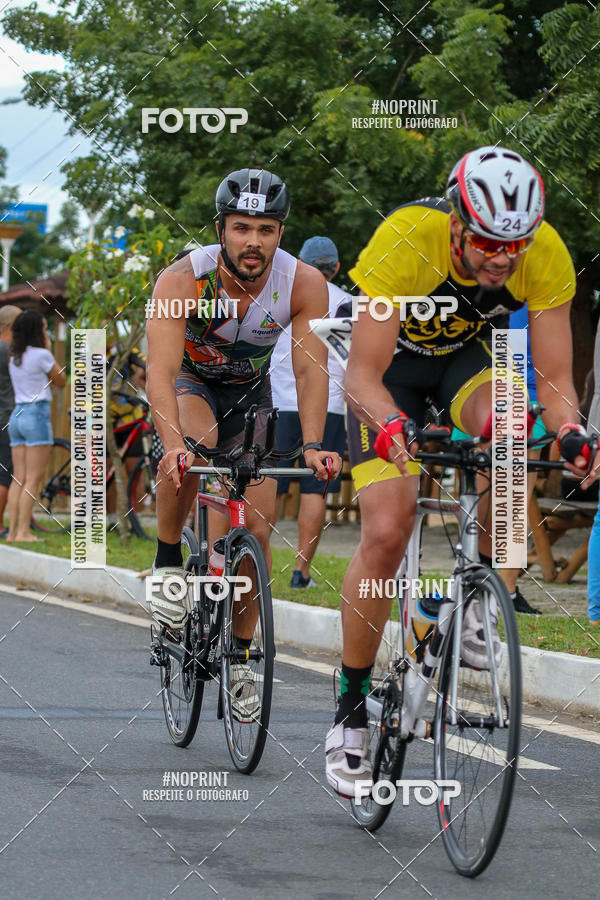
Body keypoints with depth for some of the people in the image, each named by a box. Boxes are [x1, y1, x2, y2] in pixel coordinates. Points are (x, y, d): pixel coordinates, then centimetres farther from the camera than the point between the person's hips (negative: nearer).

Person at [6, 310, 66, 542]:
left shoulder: (14, 357, 13)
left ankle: (13, 531, 1)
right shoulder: (41, 355, -9)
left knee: (19, 479, 5)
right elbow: (61, 381, 4)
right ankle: (24, 531, -12)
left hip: (17, 416, 7)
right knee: (33, 479, -7)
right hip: (37, 414, -7)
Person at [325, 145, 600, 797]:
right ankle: (351, 708, -1)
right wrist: (390, 426, -54)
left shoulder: (546, 256, -27)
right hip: (392, 362, -2)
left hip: (468, 357, 2)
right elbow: (363, 376, -33)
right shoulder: (405, 241, -35)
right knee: (386, 531, -17)